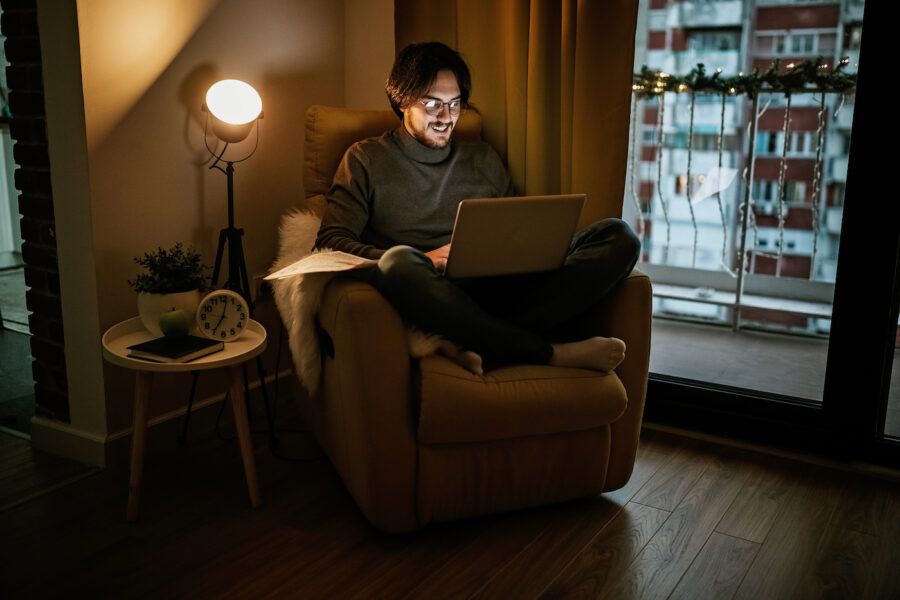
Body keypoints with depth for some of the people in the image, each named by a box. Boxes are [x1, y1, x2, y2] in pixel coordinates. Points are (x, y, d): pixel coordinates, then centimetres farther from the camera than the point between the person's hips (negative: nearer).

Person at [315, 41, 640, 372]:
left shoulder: (484, 159, 26)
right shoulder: (366, 158, 15)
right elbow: (330, 242, 3)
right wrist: (419, 262, -12)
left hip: (498, 288, 4)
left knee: (619, 235, -14)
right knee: (399, 262, -41)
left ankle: (493, 339, -34)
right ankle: (551, 353, -30)